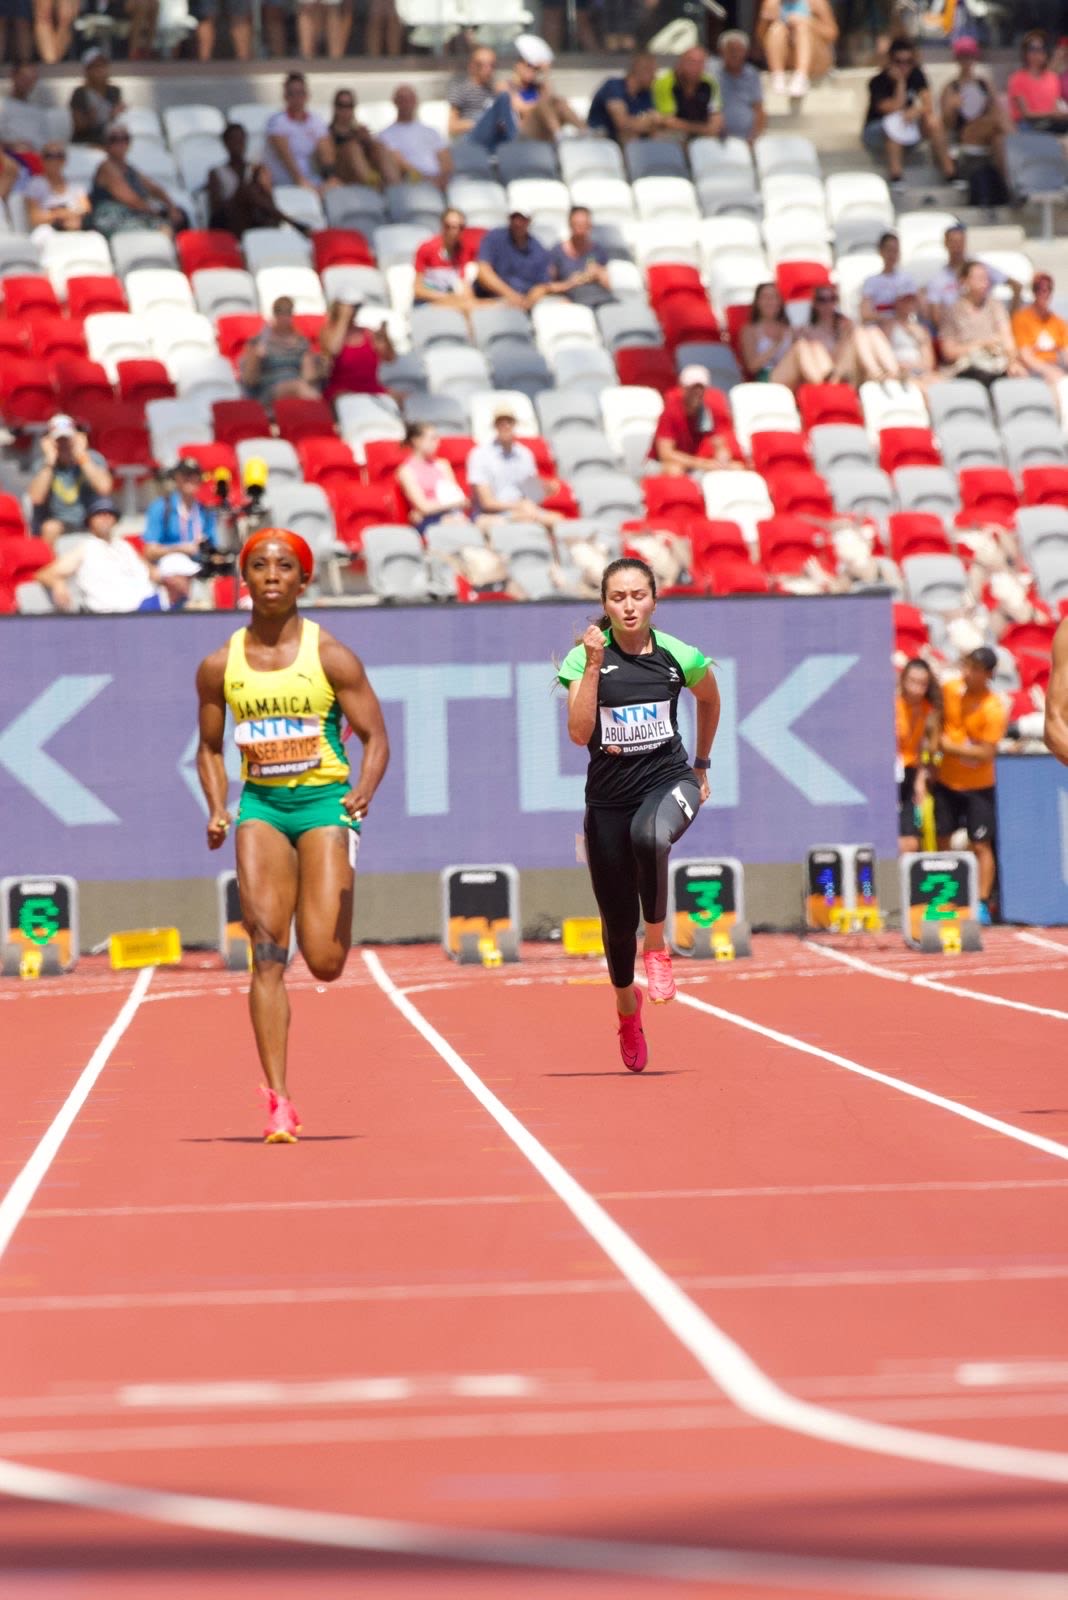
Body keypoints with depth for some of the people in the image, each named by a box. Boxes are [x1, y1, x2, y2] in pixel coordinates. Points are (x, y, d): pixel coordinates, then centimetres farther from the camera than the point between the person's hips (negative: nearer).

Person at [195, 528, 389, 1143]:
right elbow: (211, 749, 14)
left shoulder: (331, 657, -4)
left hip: (325, 802, -2)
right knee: (267, 955, -12)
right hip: (260, 808, 2)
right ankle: (279, 1102, -11)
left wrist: (365, 792, -22)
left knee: (325, 962, -8)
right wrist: (218, 811, -3)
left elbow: (375, 737, -3)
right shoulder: (220, 666, 4)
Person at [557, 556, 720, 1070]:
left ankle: (656, 945, -19)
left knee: (650, 836, -39)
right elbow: (579, 733, -18)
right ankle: (626, 1004, 36)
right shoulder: (584, 658, -6)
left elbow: (709, 701, 19)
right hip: (609, 796, 1)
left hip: (669, 780, -1)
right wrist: (594, 666, -23)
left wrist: (701, 766, 25)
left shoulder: (679, 657, -3)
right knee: (618, 917, 6)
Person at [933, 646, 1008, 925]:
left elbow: (986, 753, -22)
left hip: (978, 787, -5)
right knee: (941, 840, 8)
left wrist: (950, 747, -17)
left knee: (981, 845, -3)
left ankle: (983, 904, 2)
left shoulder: (994, 709, -20)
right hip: (946, 782, 5)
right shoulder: (949, 689, -3)